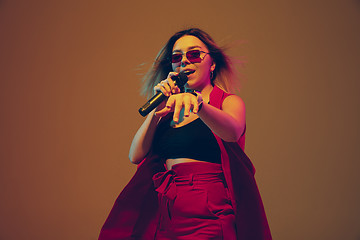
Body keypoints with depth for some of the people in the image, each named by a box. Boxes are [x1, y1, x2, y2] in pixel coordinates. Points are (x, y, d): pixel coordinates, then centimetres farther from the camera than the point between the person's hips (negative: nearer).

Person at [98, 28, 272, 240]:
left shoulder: (229, 101, 3)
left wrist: (197, 102, -40)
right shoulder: (170, 112, 16)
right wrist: (159, 107, -2)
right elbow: (136, 156, 5)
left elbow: (233, 131, -22)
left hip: (208, 216, -4)